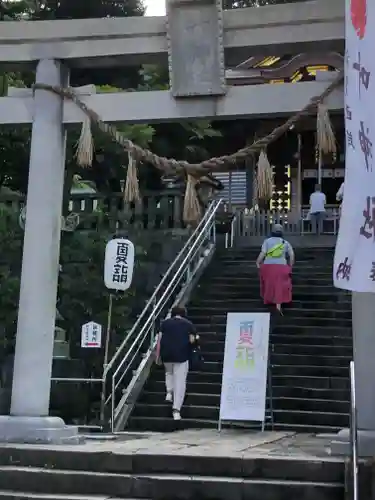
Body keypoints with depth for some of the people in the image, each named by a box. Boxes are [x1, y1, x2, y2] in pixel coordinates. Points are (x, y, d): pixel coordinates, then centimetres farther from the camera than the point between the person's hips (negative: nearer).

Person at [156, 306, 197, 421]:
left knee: (169, 373, 32)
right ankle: (176, 409, -9)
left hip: (166, 354, 2)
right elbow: (192, 340, 0)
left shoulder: (165, 323, 10)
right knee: (180, 381, -1)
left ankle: (169, 392, 13)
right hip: (182, 355, -2)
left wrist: (158, 354, 6)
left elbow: (159, 338, 3)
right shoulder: (189, 324, 7)